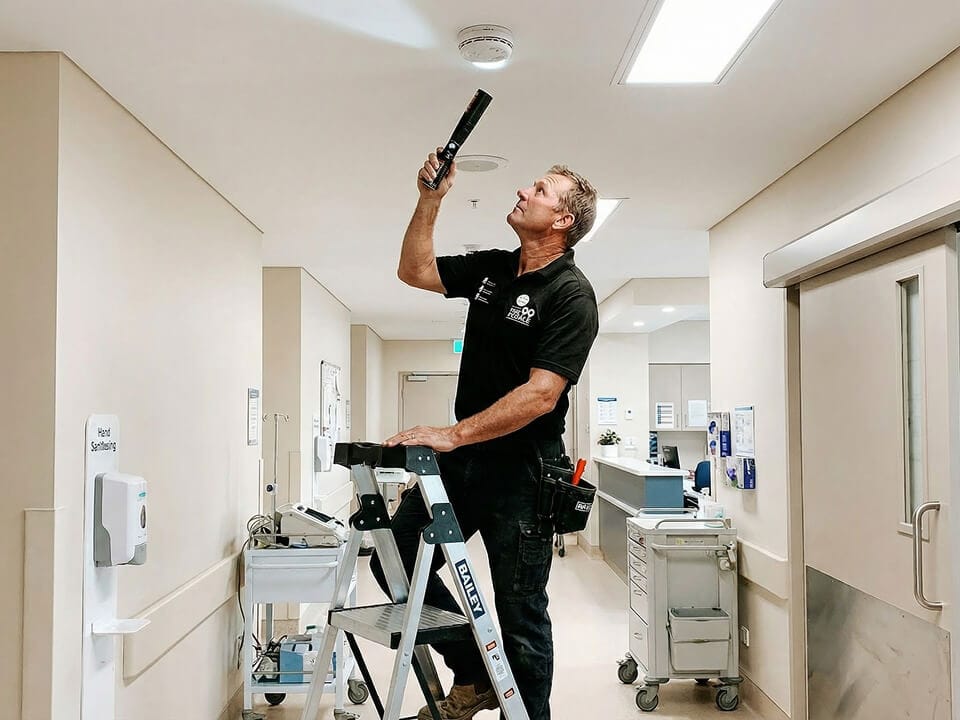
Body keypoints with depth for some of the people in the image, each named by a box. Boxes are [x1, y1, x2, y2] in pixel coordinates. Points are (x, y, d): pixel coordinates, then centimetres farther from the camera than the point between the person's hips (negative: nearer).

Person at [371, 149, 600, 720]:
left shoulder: (570, 294, -14)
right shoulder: (493, 268, 9)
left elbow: (540, 394, -22)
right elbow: (415, 271, 15)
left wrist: (452, 435, -25)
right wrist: (431, 199, 2)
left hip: (521, 469, -7)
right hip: (463, 457, 8)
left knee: (520, 610, 2)